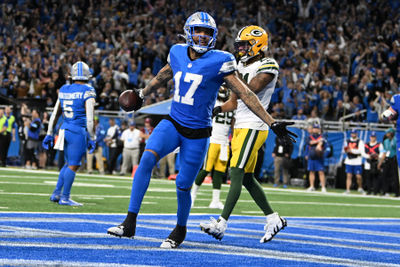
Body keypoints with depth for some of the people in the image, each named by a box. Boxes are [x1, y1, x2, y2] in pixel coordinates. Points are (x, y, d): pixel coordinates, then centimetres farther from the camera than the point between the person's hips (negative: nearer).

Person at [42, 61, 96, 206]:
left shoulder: (64, 90, 9)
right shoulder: (88, 92, -9)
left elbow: (55, 114, 14)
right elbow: (89, 118, -14)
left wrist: (49, 134, 20)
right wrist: (92, 139, -8)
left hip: (65, 129, 6)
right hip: (78, 131, -6)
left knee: (69, 164, 18)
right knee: (73, 165, 1)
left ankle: (56, 193, 15)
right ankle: (65, 198, 3)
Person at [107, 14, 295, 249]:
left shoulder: (219, 62, -11)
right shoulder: (178, 54, 2)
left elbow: (245, 95, -9)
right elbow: (162, 77, 23)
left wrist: (273, 123, -12)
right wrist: (141, 95, 39)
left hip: (197, 133, -3)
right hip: (173, 124, 3)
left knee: (183, 185, 1)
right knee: (147, 158, -22)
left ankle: (180, 230, 31)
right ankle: (130, 223, -20)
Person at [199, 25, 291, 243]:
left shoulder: (268, 66, -9)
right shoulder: (242, 65, 16)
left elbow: (249, 90, -21)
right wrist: (218, 109, 2)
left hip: (253, 128, -9)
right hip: (240, 127, 9)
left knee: (237, 174, -14)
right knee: (247, 178, 11)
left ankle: (222, 224, -18)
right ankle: (273, 219, 22)